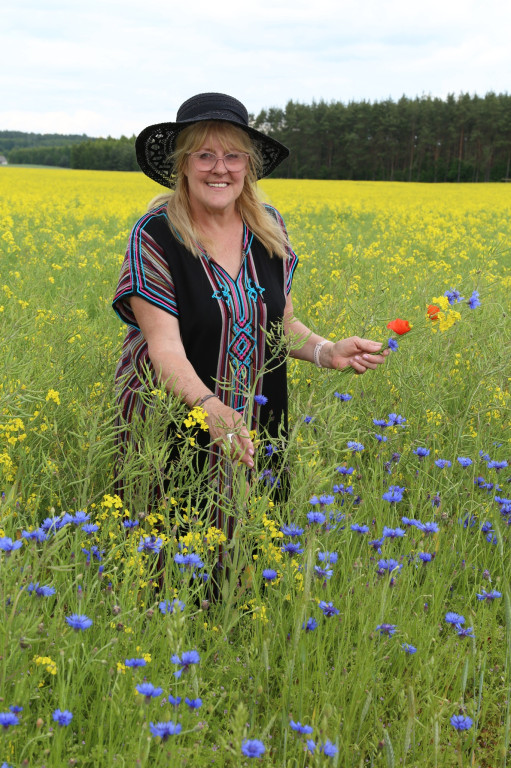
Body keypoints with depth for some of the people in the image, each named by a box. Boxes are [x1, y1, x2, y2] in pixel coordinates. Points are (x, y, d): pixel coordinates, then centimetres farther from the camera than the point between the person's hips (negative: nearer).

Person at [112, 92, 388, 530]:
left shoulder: (269, 229, 0)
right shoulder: (155, 236, -14)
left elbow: (280, 323, 9)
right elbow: (165, 347, -21)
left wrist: (327, 352, -11)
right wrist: (210, 407, -38)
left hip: (257, 434, 4)